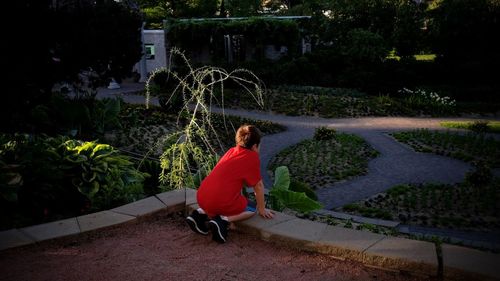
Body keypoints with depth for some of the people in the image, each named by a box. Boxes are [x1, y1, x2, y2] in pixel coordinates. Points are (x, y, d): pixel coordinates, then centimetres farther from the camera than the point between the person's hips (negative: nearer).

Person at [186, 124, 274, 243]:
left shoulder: (231, 151, 19)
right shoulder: (253, 157, -2)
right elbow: (258, 185, 1)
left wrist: (242, 200, 45)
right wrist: (262, 209, 14)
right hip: (222, 202, -7)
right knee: (252, 209, 17)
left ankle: (201, 213, 14)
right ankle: (224, 220, -8)